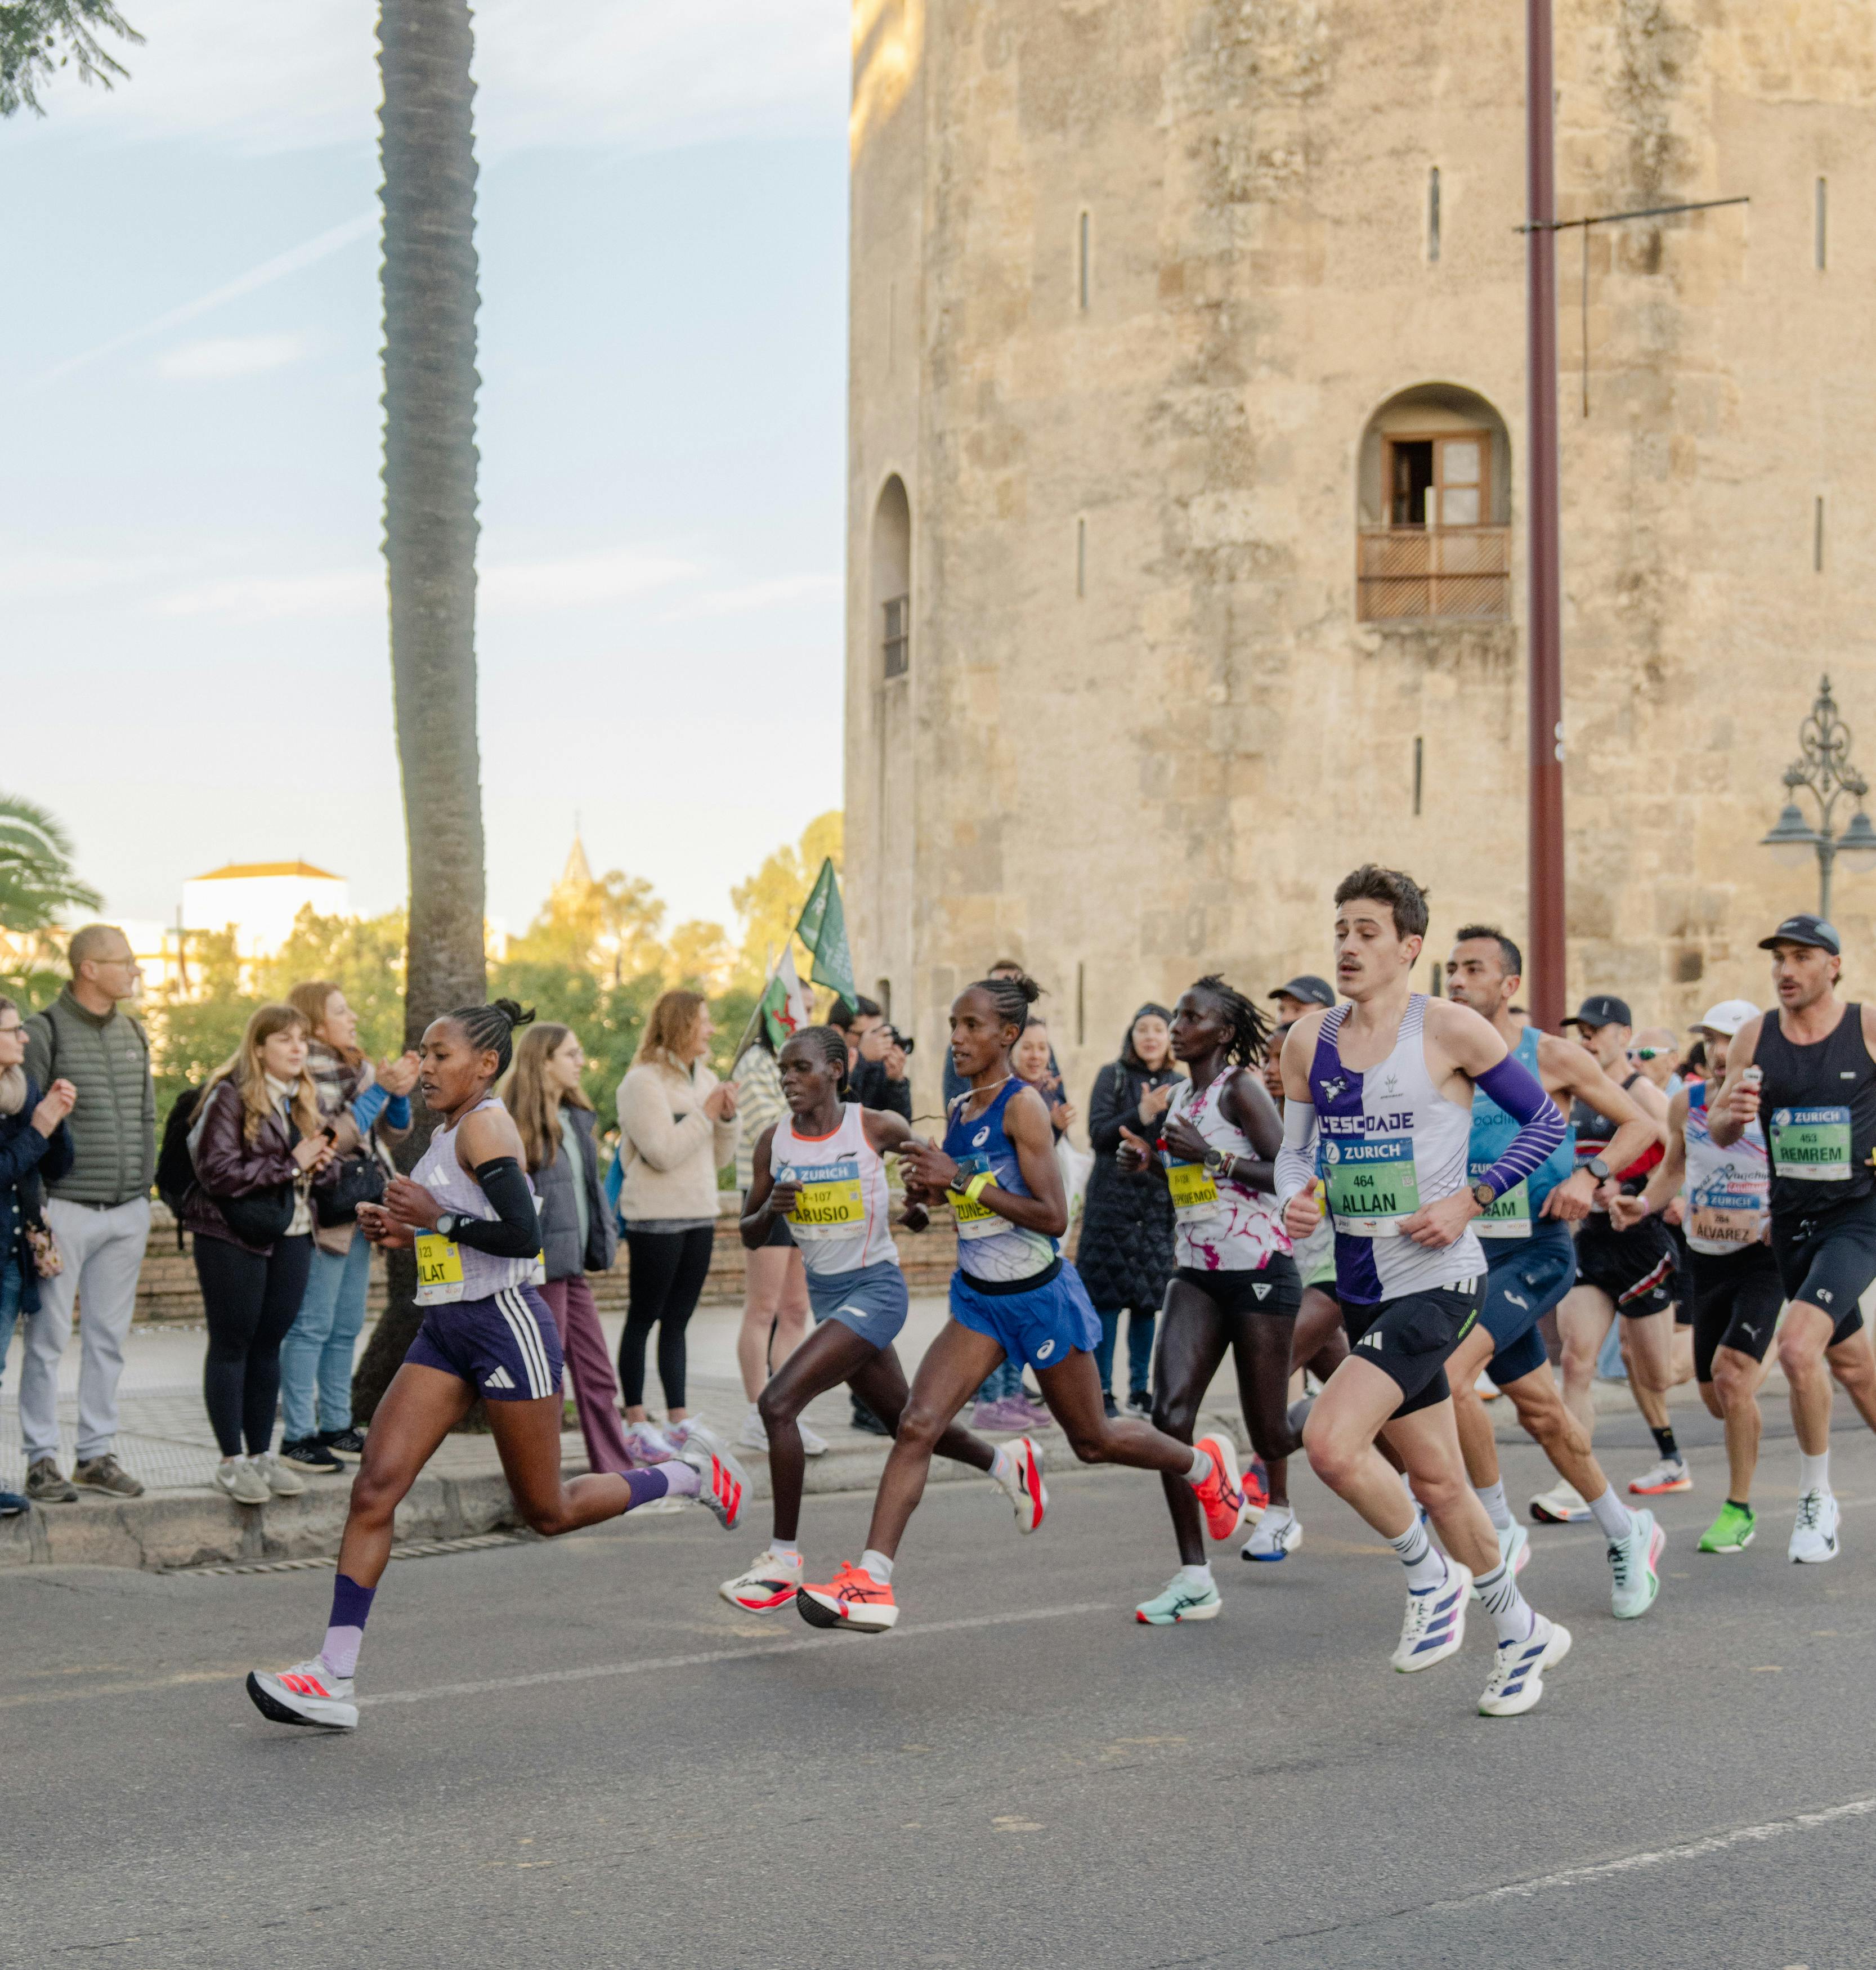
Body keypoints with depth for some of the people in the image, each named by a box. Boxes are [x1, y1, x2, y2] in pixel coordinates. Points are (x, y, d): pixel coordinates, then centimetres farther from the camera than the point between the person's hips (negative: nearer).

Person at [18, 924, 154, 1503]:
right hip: (64, 1210, -6)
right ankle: (41, 1460, 5)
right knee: (48, 1338, -1)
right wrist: (36, 1206, -12)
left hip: (127, 1213, 6)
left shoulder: (133, 1033, 12)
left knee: (108, 1339, 9)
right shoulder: (45, 1032, -8)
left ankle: (97, 1455, 16)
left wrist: (144, 1189, 13)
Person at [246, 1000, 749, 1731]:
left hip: (505, 1325, -9)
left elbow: (522, 1235, -24)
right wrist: (401, 1231, 9)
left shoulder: (486, 1127, -14)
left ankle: (689, 1473, 27)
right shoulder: (448, 1132, 14)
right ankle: (334, 1678, -7)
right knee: (375, 1487, -5)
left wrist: (437, 1218, -19)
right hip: (445, 1331, 9)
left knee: (547, 1511, 5)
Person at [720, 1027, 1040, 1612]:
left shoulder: (878, 1128, -12)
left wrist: (919, 1206, -9)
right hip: (824, 1293, 6)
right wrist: (770, 1209, -15)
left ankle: (784, 1560, -11)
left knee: (778, 1403, -20)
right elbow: (750, 1236, 5)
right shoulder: (775, 1140, -1)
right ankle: (1007, 1462, 46)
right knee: (902, 1418, 20)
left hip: (876, 1289, -6)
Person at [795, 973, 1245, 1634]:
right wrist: (929, 1187, -1)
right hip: (979, 1299, 6)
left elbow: (1053, 1216, -24)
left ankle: (1206, 1463, 41)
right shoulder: (958, 1112, 5)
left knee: (1093, 1440, 13)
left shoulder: (1023, 1106, -18)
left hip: (1038, 1297, -6)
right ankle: (871, 1583, -14)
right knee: (917, 1425, -11)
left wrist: (961, 1179, -26)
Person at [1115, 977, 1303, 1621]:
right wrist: (1151, 1159, 10)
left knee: (1269, 1435, 1)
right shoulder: (1182, 1094, 13)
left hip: (1259, 1270, -7)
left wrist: (1212, 1156, -24)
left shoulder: (1241, 1088, -11)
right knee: (1169, 1411, -11)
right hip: (1196, 1272, 7)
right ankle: (1195, 1580, -9)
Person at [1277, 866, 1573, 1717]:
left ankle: (1432, 1575, 4)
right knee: (1435, 1479, 13)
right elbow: (1295, 1149, 14)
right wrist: (1295, 1197, -8)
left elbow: (1545, 1120, -2)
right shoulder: (1309, 1040, 6)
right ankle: (1522, 1632, 33)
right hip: (1362, 1283, 6)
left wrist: (1469, 1200, -12)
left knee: (1330, 1441, -21)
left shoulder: (1449, 1030, -10)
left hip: (1437, 1279, -6)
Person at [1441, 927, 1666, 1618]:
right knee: (1539, 1409, 14)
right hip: (1473, 1252, 5)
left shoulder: (1551, 1057, -6)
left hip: (1537, 1252, -5)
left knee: (1447, 1375, -23)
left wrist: (1589, 1176, -15)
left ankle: (1500, 1531, -5)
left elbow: (1640, 1125, 1)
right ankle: (1627, 1533, 34)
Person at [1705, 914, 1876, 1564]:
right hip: (1793, 1217, 4)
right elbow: (1719, 1136, 6)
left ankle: (1816, 1499, -4)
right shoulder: (1755, 1037, 2)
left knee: (1798, 1348, -21)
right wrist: (1728, 1114, -16)